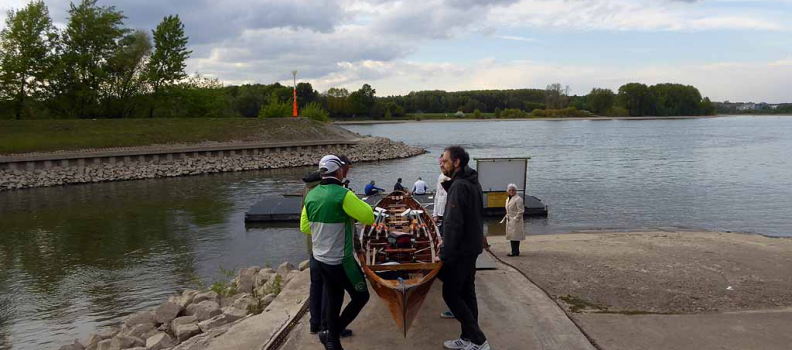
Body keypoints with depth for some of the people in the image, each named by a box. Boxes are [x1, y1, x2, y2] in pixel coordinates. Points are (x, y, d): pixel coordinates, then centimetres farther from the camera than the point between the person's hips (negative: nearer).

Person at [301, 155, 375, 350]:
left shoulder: (311, 195, 2)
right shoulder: (343, 195, -20)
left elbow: (304, 227, 10)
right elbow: (369, 217, -13)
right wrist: (358, 204, 4)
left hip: (320, 259, 7)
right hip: (341, 261, -7)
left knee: (333, 301, 18)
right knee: (361, 296, 12)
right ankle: (332, 334, 11)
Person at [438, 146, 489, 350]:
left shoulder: (459, 186, -20)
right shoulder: (472, 182, 11)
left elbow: (453, 223, -25)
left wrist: (445, 253, -20)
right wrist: (447, 243, 13)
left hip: (460, 250, -9)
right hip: (472, 247, 10)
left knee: (450, 294, -2)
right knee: (467, 293, 14)